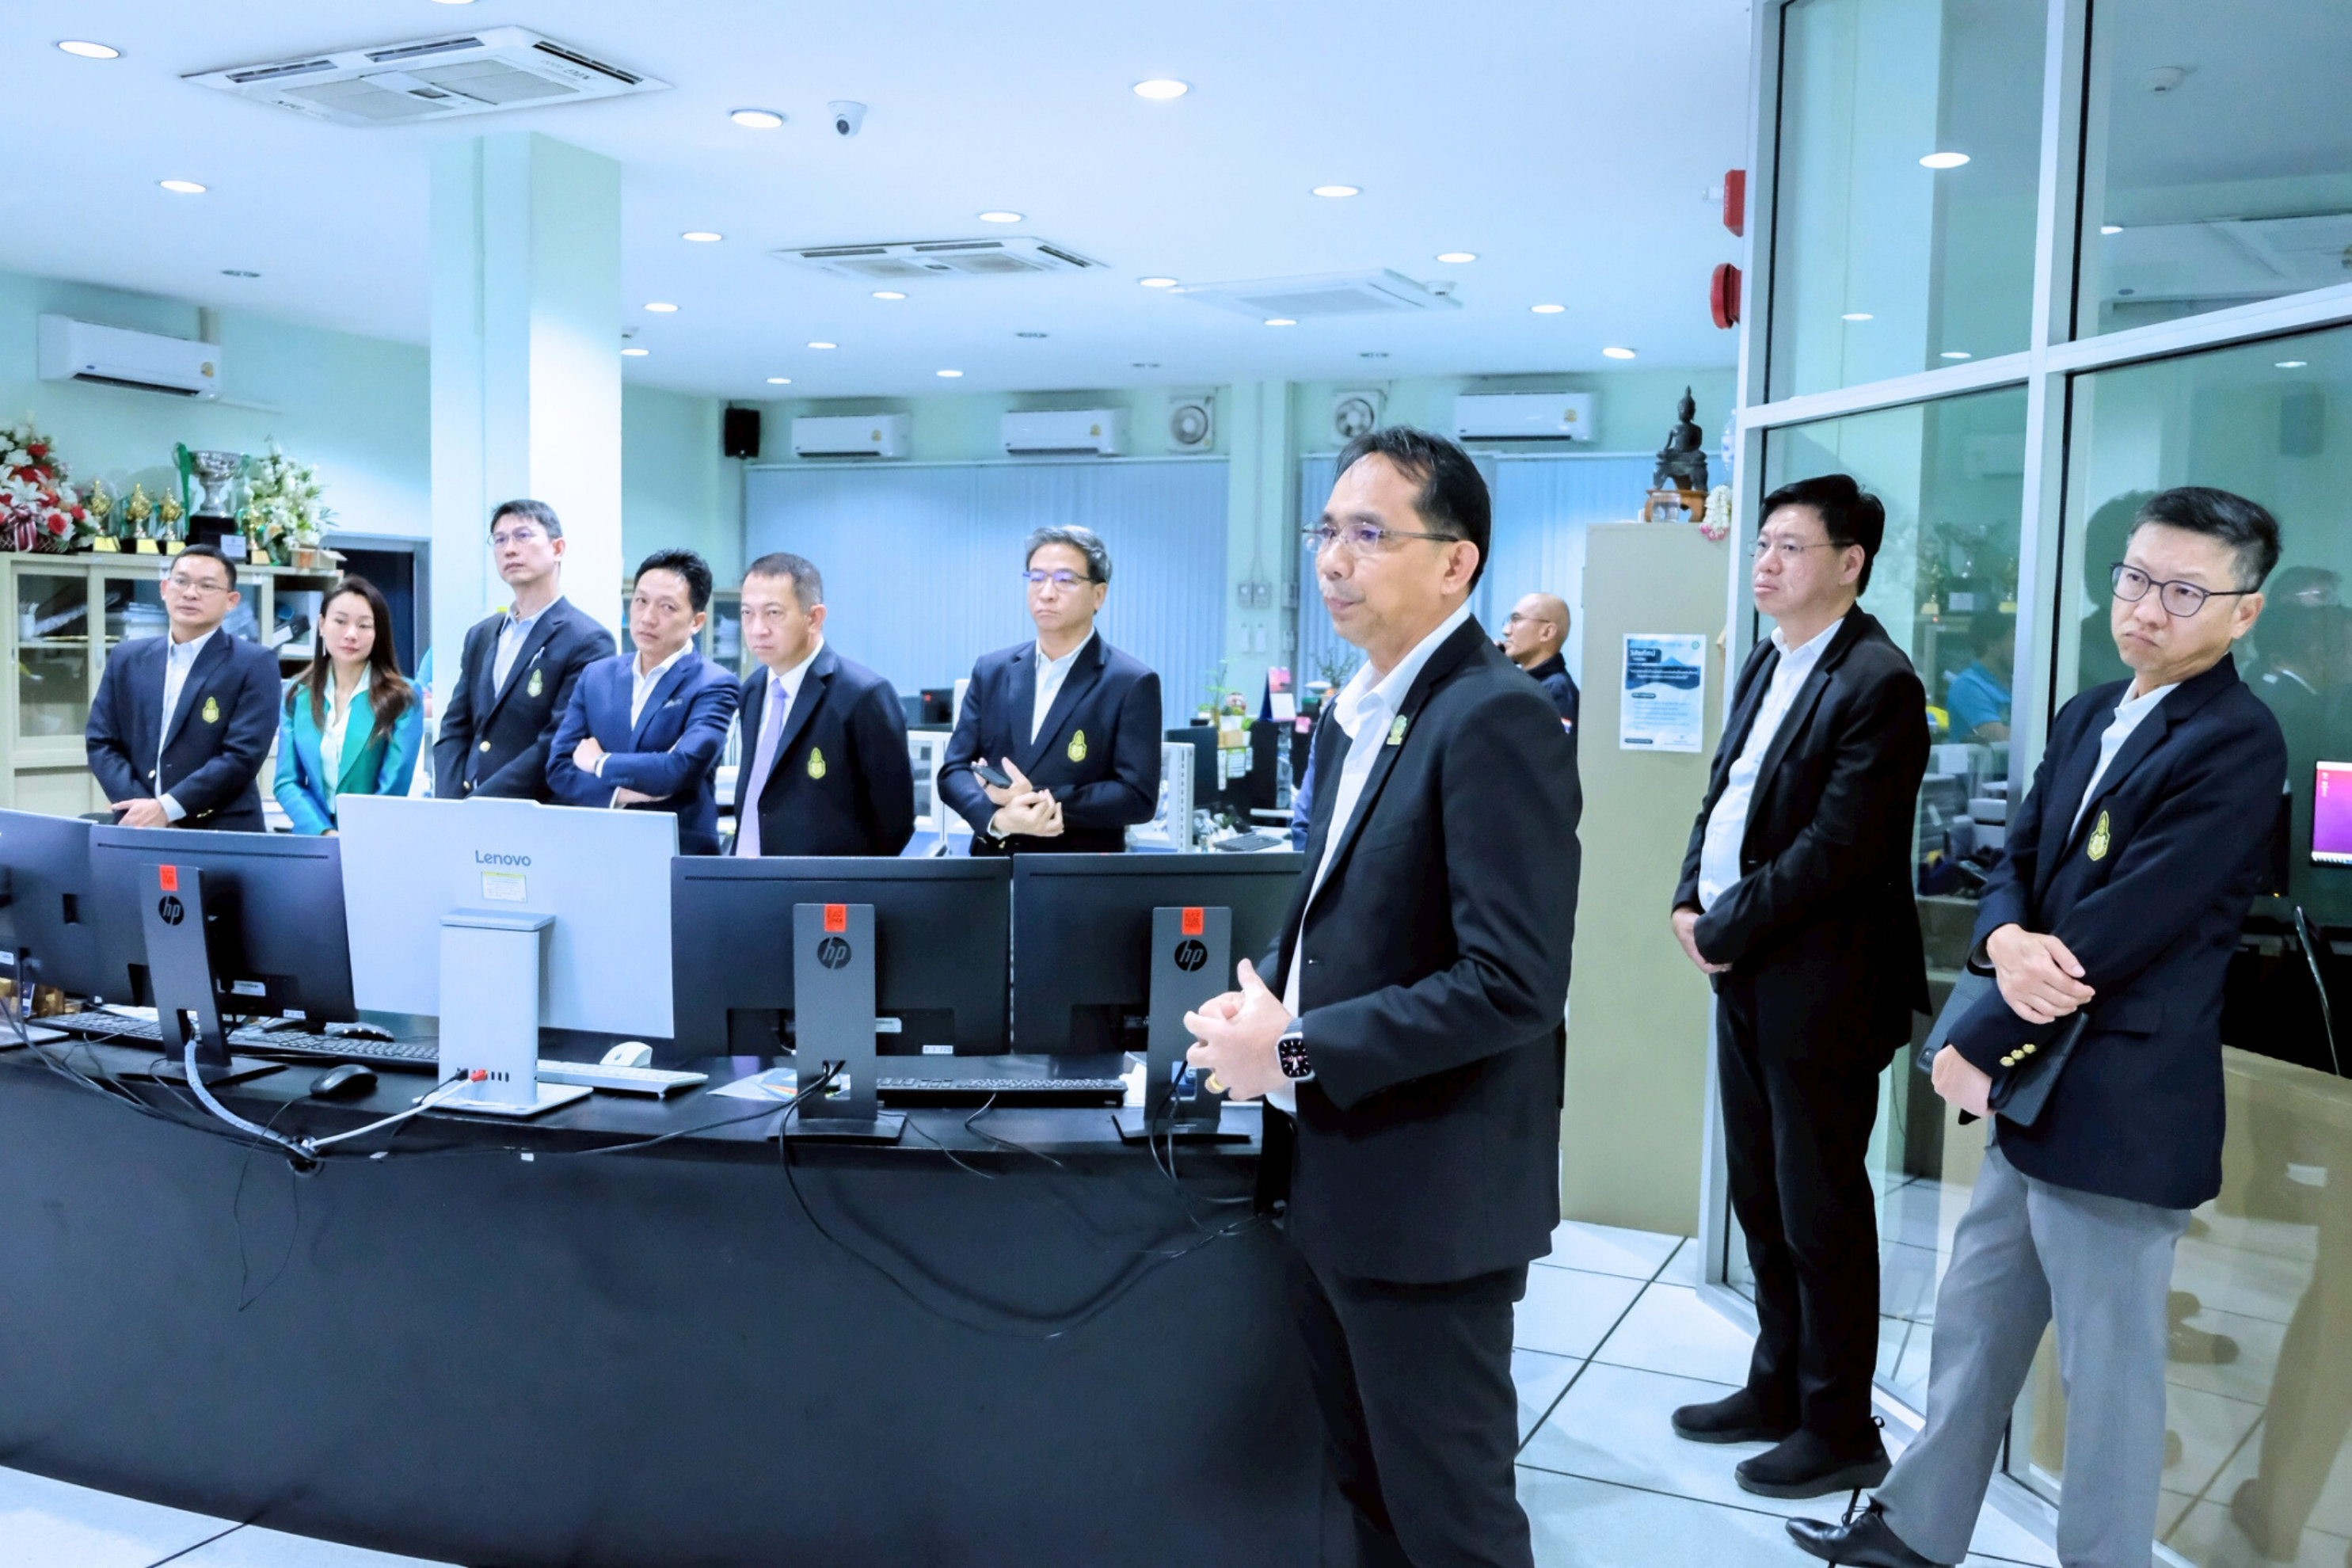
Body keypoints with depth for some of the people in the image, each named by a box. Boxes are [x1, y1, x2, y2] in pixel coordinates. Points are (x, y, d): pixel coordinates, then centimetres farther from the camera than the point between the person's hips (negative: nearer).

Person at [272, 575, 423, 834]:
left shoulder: (402, 698, 0)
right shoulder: (297, 695, 11)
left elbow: (393, 788, -4)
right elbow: (286, 781, 7)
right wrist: (324, 833, -8)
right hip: (312, 841, 3)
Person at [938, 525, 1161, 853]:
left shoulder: (1132, 683, -4)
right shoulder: (992, 670, 8)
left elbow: (1139, 796, -10)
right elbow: (953, 770, 5)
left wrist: (1039, 798, -17)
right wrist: (998, 818, -14)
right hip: (992, 867, 4)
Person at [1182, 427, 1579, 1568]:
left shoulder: (1496, 717, -19)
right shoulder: (1354, 715, 10)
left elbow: (1514, 985, -25)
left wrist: (1297, 1049, -20)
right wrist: (1267, 998, 0)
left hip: (1426, 1194, -9)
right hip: (1334, 1175, 9)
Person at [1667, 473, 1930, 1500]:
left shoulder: (1877, 684, -16)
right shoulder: (1767, 664, 11)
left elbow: (1836, 848, -21)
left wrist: (1723, 929, -14)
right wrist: (1690, 898, 1)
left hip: (1821, 987, -8)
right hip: (1745, 974, 8)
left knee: (1820, 1209, 4)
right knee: (1760, 1196, 18)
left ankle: (1839, 1431, 20)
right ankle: (1779, 1388, 34)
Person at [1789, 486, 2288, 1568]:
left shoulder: (2237, 745, -17)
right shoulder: (2088, 716, 10)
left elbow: (2116, 929, -23)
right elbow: (2018, 860, 8)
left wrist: (1972, 1045, -15)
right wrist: (2006, 938, -17)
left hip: (2120, 1106, -8)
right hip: (2034, 1085, 9)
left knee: (2107, 1367, 8)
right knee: (1972, 1324, 20)